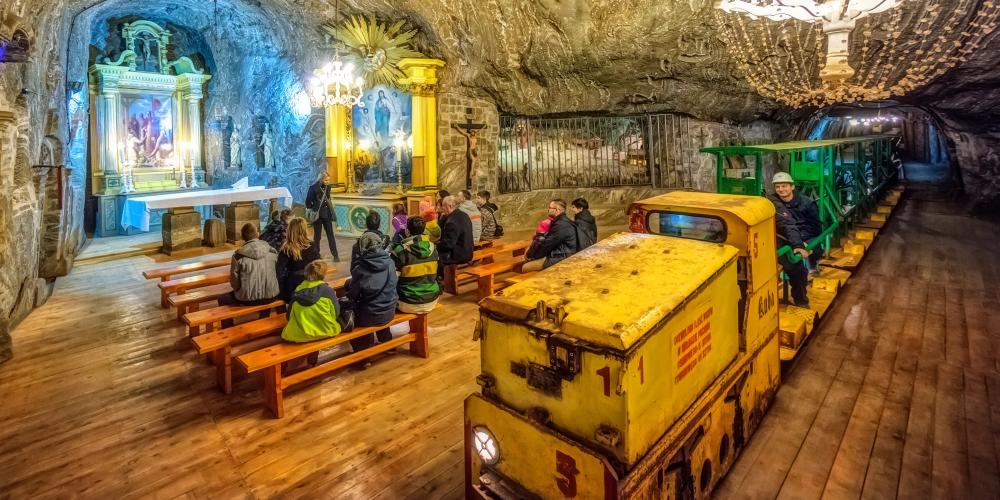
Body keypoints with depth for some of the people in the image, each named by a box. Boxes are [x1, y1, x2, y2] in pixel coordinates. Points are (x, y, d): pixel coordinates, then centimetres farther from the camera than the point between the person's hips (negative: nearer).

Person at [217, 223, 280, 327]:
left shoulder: (238, 255, -12)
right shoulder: (271, 251, -4)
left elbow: (234, 281, -6)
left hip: (249, 298, -3)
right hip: (271, 295, 3)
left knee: (222, 299, 24)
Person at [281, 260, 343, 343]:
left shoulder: (297, 290, 2)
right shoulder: (328, 290, -7)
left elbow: (289, 316, 6)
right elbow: (336, 314, -2)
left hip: (298, 335, 2)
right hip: (325, 332, -2)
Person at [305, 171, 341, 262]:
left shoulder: (328, 187, 3)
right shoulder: (314, 187, -12)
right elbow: (308, 201, -6)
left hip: (327, 214, 4)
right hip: (317, 215, -4)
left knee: (330, 235, 4)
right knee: (317, 236, 6)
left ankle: (335, 255, 6)